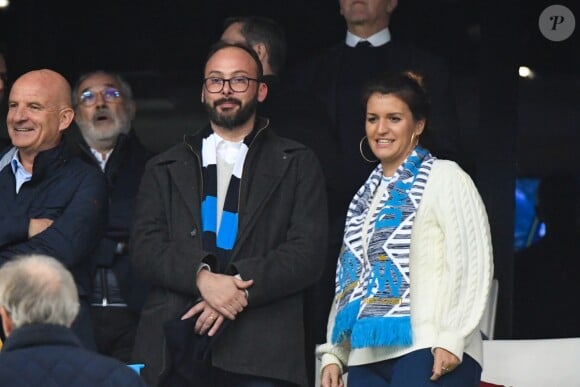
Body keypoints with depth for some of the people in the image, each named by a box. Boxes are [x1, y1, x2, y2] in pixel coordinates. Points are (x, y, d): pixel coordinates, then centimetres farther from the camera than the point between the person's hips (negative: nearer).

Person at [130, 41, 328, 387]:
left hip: (262, 351, -2)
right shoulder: (164, 169, 21)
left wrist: (241, 287, -11)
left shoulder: (298, 164, 15)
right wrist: (201, 277, -12)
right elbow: (145, 247, 8)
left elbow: (308, 253, 4)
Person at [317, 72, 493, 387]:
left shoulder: (444, 178, 2)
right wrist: (333, 354, 15)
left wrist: (451, 338, -15)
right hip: (366, 358, 7)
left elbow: (472, 262, -7)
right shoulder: (367, 196, 22)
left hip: (431, 354, -7)